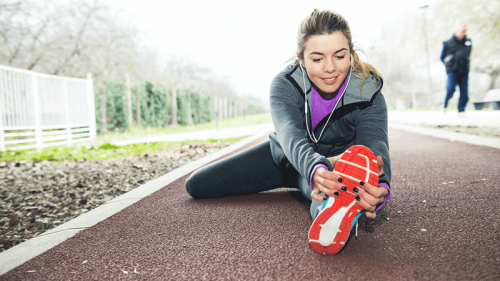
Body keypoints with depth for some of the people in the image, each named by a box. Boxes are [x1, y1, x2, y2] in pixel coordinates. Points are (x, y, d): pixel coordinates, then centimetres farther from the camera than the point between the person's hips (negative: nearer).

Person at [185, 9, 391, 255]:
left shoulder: (369, 93, -22)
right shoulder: (284, 84, -24)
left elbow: (375, 143, -37)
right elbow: (291, 134, -42)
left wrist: (379, 185, -63)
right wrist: (316, 167, -67)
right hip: (285, 155, 3)